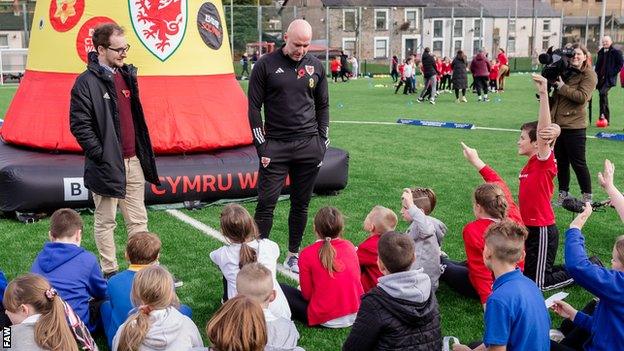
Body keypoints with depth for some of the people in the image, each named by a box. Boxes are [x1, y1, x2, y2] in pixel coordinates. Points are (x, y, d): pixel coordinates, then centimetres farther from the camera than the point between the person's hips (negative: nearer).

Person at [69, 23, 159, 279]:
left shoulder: (127, 75, 12)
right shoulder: (87, 82, -11)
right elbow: (79, 124, -13)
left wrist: (142, 153, 15)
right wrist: (101, 155, -15)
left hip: (133, 161, 7)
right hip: (107, 164, -7)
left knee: (138, 219, 10)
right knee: (105, 221, 6)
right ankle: (110, 272, 17)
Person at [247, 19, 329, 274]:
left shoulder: (316, 66, 6)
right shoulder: (266, 65, -3)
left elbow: (323, 106, 13)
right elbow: (254, 108, -2)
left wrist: (322, 143, 7)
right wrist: (262, 147, -7)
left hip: (308, 146, 3)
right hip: (275, 145, -3)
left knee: (301, 204, 9)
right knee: (266, 203, -4)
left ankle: (293, 255, 22)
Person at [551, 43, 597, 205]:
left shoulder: (589, 74, -5)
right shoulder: (565, 72, 15)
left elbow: (582, 96, -19)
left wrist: (562, 87, -16)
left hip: (574, 125, -6)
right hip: (557, 123, 6)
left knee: (578, 162, 0)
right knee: (561, 161, 12)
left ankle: (587, 196, 13)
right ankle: (563, 193, 23)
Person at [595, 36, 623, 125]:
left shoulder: (616, 52, -2)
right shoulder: (601, 52, 17)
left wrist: (612, 73, -13)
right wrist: (597, 73, 9)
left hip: (609, 78, -7)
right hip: (601, 77, 7)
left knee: (602, 93, -27)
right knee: (604, 97, 9)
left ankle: (603, 114, -25)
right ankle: (607, 119, 17)